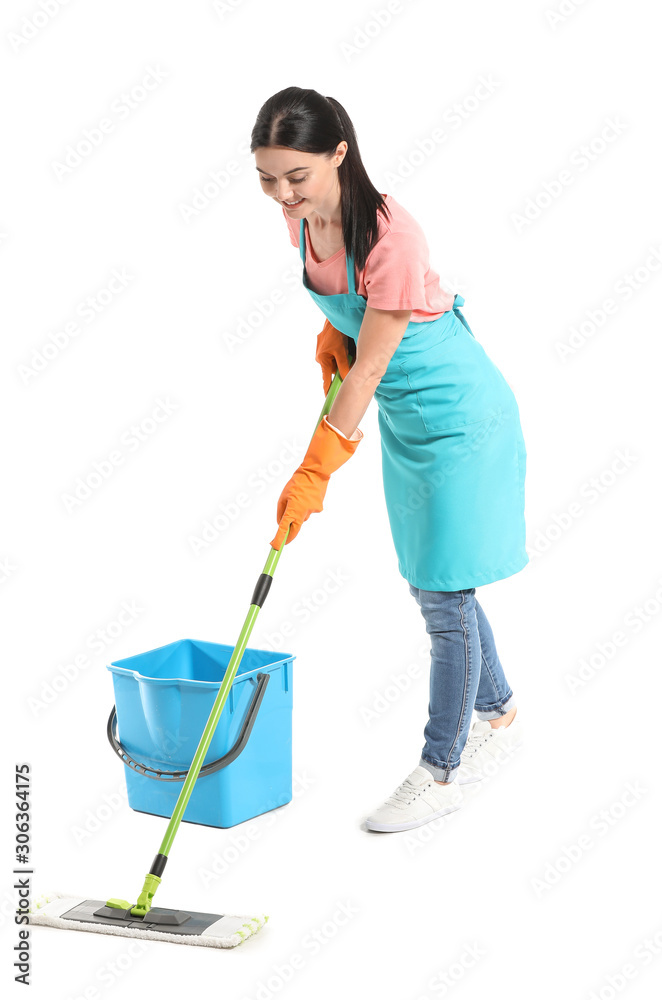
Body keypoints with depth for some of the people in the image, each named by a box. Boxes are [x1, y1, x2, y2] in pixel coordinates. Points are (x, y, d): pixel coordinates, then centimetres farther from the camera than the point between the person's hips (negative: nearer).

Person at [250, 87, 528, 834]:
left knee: (445, 595, -4)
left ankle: (441, 771, 10)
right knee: (431, 583, 17)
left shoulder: (388, 236, -29)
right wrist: (332, 332, -1)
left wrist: (314, 475, -22)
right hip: (403, 419, 9)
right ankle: (498, 716, 37)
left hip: (459, 415, -8)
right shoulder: (302, 217, -5)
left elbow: (367, 369, -25)